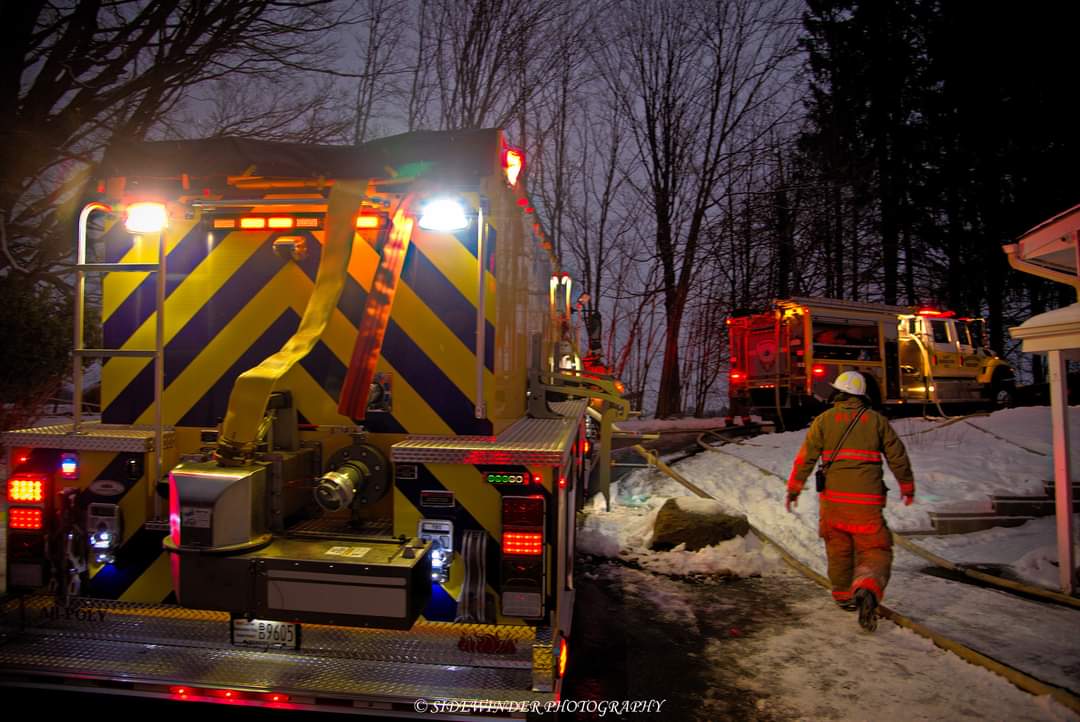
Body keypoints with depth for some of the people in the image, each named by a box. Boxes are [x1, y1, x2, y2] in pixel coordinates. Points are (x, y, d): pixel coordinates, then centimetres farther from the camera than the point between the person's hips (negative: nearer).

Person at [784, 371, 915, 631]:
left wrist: (793, 488, 8)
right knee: (875, 552, 5)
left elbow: (806, 456, 0)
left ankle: (843, 595, 30)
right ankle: (867, 589, -22)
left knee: (838, 549, 19)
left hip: (833, 498, 1)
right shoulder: (876, 420, 6)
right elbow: (897, 456, 12)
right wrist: (907, 487, 27)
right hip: (867, 501, -1)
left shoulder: (824, 419, 4)